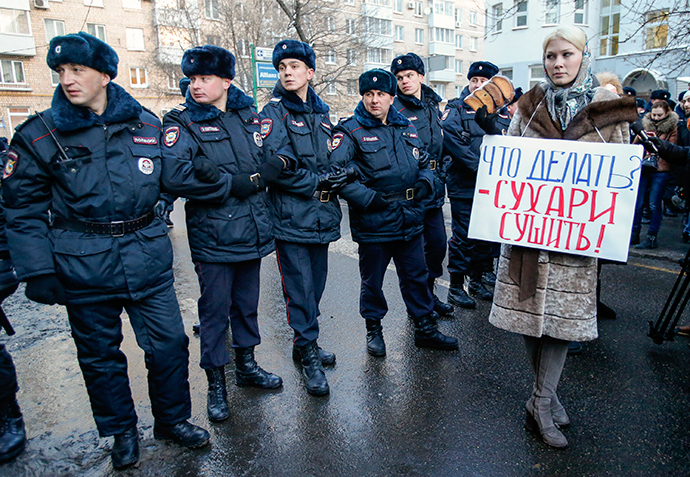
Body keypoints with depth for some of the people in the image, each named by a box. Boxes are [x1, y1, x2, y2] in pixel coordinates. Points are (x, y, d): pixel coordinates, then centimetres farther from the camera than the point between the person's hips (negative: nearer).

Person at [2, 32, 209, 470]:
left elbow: (169, 177, 17)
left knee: (170, 343, 6)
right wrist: (37, 270, -7)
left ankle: (173, 420, 30)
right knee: (100, 354, 12)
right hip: (84, 266, -1)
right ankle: (122, 431, 35)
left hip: (148, 260, 1)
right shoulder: (41, 135, -2)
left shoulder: (145, 124, 3)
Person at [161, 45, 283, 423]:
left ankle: (246, 364, 36)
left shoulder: (249, 117, 9)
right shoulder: (181, 123, -5)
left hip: (252, 231, 4)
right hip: (212, 235, -4)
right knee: (215, 309, 5)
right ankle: (215, 381, 23)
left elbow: (270, 162, 6)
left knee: (247, 303, 17)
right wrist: (235, 184, -17)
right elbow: (174, 177, -19)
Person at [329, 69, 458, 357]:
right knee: (372, 281, 10)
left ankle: (425, 329, 31)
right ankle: (374, 330, 31)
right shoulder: (350, 131, -6)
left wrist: (424, 183, 1)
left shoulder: (406, 128, 12)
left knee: (416, 276, 15)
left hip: (410, 221, 5)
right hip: (373, 223, -5)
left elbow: (424, 163, 22)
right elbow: (335, 171, -16)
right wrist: (368, 197, -19)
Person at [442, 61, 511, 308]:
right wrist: (481, 168, -20)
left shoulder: (501, 112, 12)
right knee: (463, 236, -2)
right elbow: (453, 143, -15)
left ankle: (476, 279, 27)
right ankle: (456, 286, 9)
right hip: (464, 186, -5)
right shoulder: (455, 110, -1)